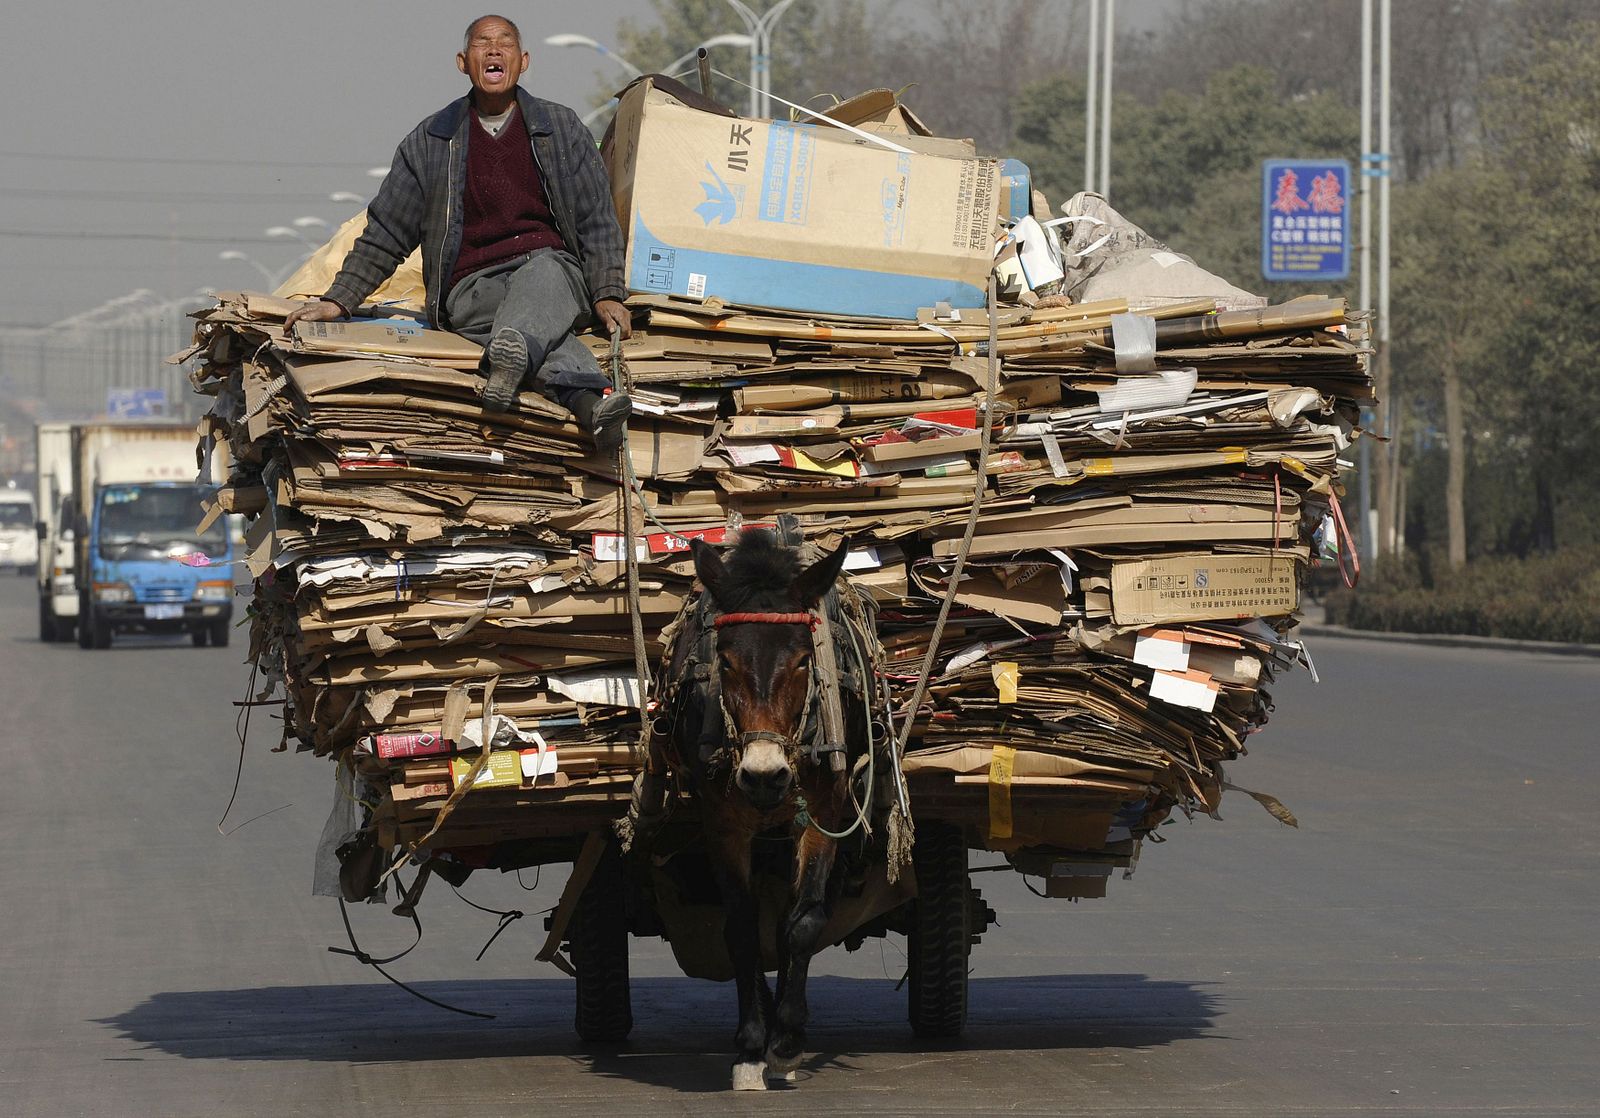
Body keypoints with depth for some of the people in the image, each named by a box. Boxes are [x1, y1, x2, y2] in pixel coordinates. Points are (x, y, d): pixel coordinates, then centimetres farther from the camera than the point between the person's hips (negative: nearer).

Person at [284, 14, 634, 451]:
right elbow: (386, 234, 17)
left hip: (551, 268, 1)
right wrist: (336, 301, 7)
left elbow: (598, 222, 12)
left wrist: (608, 295, -2)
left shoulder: (562, 128, 14)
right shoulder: (430, 141, 13)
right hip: (472, 289, -1)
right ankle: (589, 397, -68)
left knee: (544, 270, -40)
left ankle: (515, 350, -72)